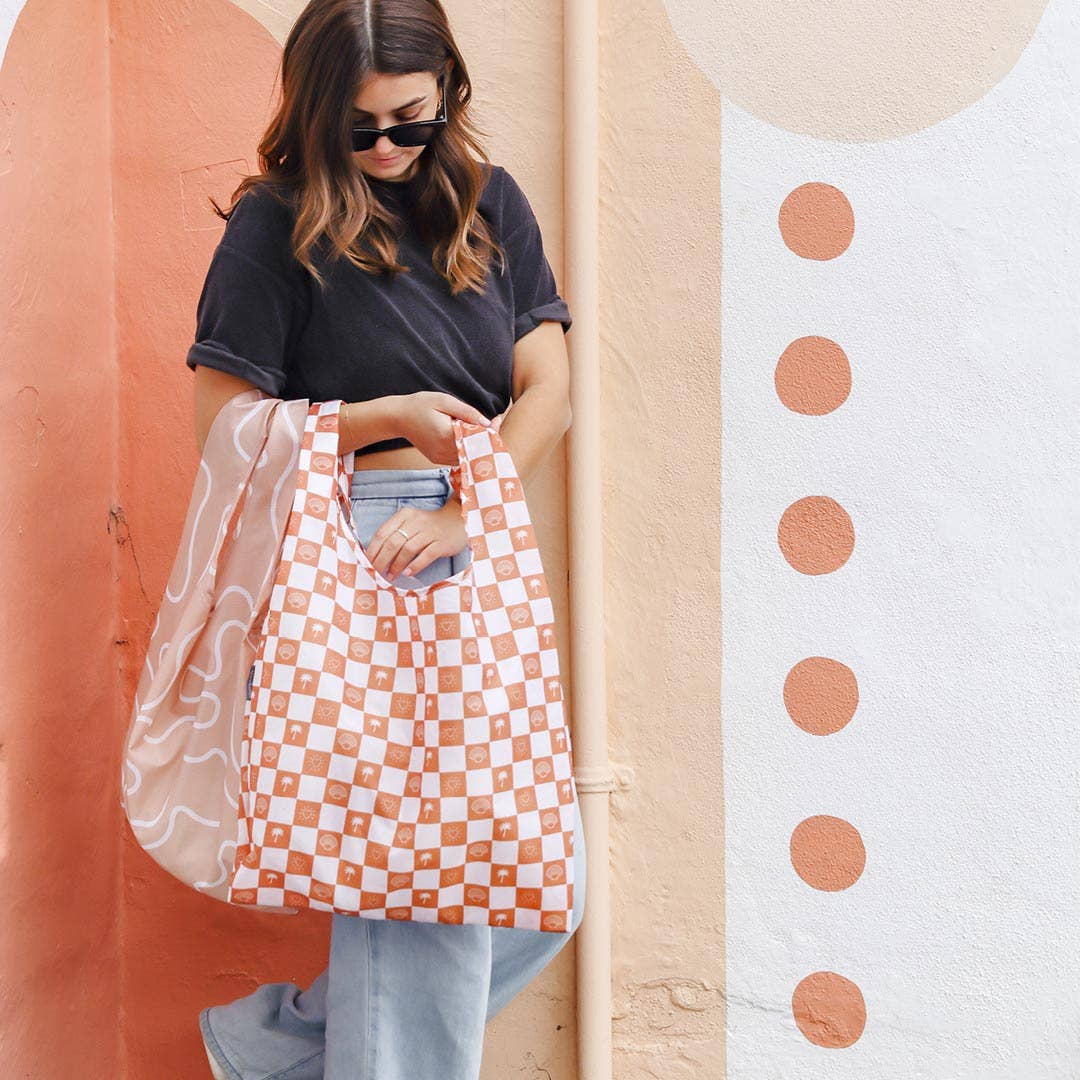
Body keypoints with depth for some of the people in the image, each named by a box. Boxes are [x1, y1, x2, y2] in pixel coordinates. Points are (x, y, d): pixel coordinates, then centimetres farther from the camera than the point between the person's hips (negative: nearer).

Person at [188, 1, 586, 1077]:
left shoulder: (490, 203, 13)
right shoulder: (277, 224, 0)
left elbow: (547, 392, 5)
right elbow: (223, 427, -2)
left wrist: (459, 508, -10)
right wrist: (395, 416, -8)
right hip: (358, 554, -6)